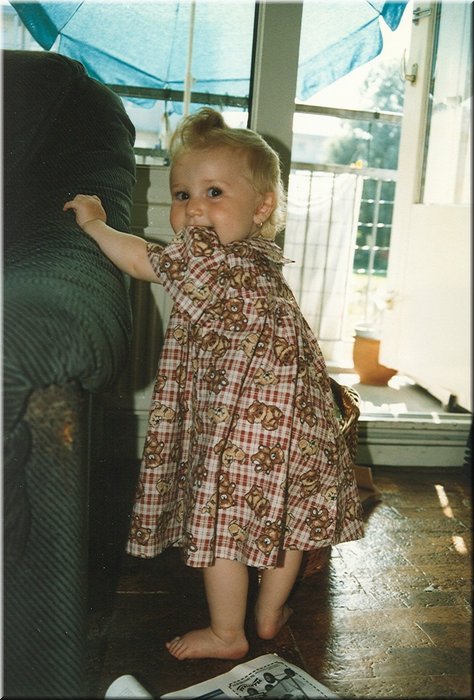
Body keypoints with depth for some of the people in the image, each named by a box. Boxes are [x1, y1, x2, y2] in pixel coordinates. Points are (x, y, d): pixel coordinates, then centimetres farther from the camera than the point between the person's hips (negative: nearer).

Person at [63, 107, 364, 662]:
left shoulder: (203, 254, -14)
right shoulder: (262, 258, 12)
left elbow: (142, 261, -3)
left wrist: (95, 224, 10)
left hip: (237, 418, -9)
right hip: (290, 410, 9)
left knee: (223, 517, 6)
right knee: (282, 512, 18)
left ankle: (227, 633, 22)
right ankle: (271, 612, 38)